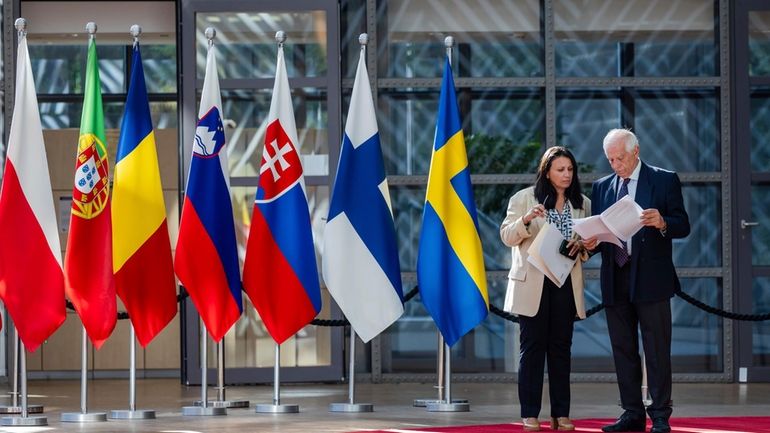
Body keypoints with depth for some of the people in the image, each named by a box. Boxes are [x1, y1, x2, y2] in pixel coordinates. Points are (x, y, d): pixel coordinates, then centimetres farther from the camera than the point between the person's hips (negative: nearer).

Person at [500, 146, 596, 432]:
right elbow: (507, 237, -1)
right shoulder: (524, 199, 1)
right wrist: (525, 220, -19)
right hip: (533, 284, -3)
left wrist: (582, 245, -7)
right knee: (533, 347, -2)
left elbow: (591, 241, 16)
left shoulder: (582, 204, 11)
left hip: (566, 284, 3)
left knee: (561, 347, 5)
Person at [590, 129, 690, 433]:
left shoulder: (664, 180, 1)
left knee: (657, 351, -4)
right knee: (623, 350, 7)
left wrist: (662, 223, -23)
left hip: (650, 279, -5)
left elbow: (683, 226, -2)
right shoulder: (602, 187, 14)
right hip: (615, 279, 5)